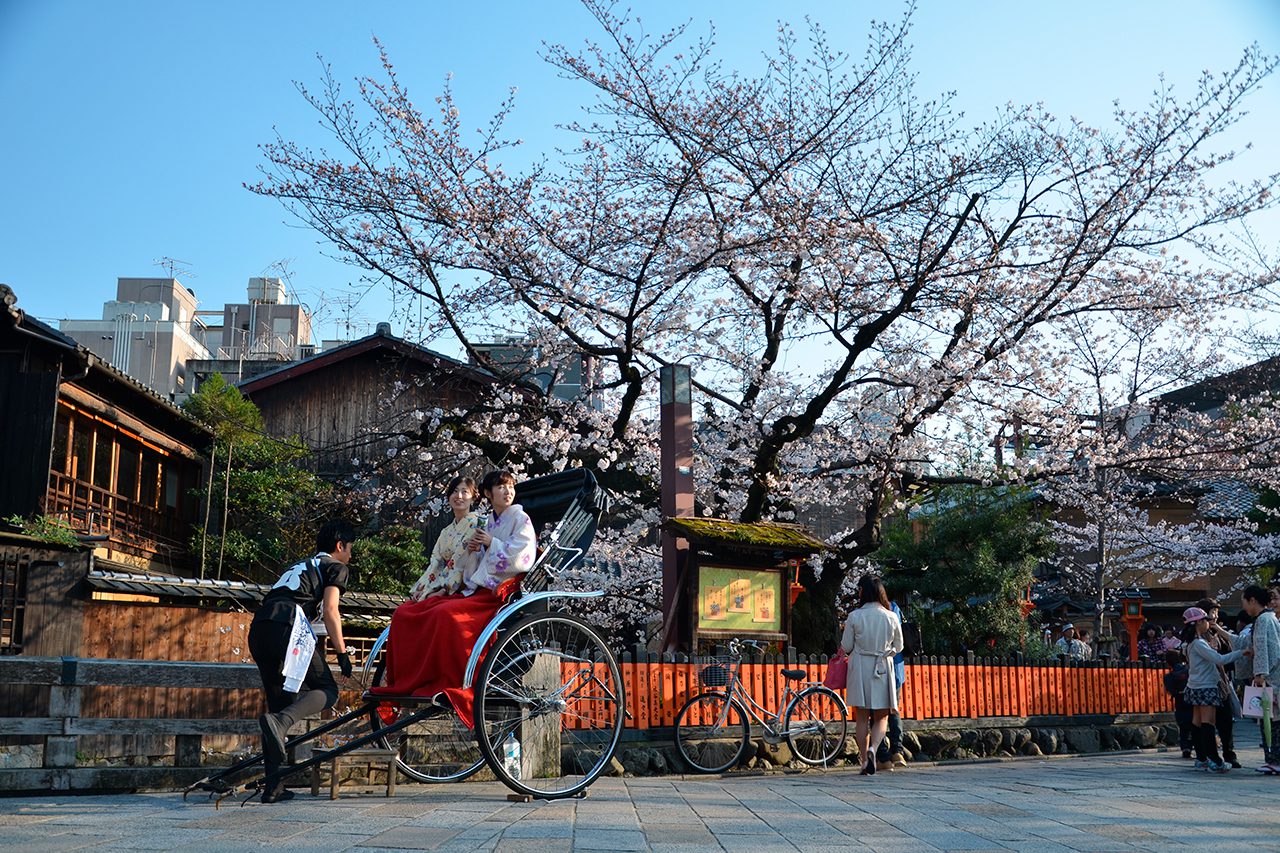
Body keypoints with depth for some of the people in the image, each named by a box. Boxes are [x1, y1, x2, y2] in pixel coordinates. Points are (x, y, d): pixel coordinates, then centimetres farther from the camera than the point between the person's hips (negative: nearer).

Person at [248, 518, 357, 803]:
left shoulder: (299, 566, 36)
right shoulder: (335, 567, 14)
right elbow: (330, 611, 0)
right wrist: (343, 653, 1)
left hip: (258, 627, 8)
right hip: (289, 627, -7)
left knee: (279, 702, 11)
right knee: (328, 690, 1)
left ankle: (274, 786, 7)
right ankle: (279, 722, -27)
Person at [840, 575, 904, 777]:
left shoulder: (854, 617, -8)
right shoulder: (891, 617, -3)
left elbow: (846, 647, -2)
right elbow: (898, 647, 8)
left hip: (859, 668, -1)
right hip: (883, 669, 1)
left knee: (862, 718, 9)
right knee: (881, 717, 9)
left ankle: (865, 760, 9)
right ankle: (873, 748, -16)